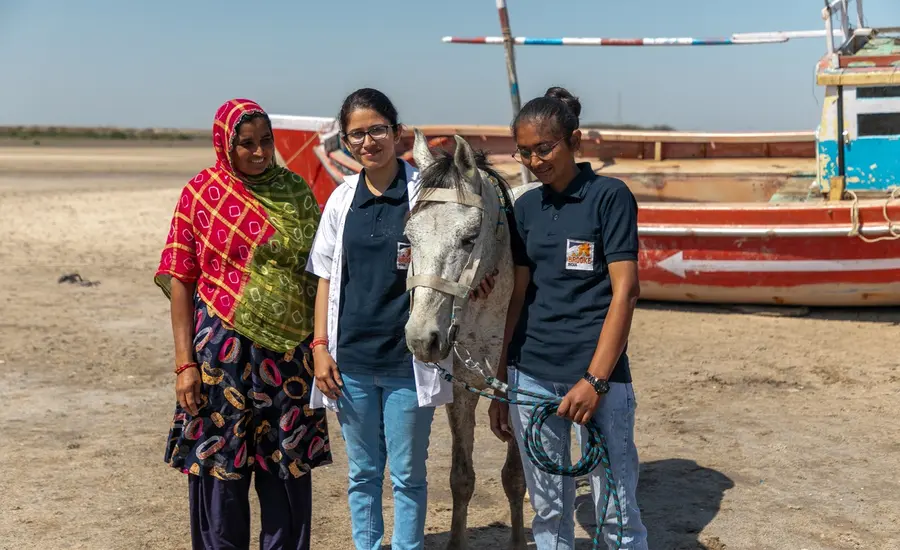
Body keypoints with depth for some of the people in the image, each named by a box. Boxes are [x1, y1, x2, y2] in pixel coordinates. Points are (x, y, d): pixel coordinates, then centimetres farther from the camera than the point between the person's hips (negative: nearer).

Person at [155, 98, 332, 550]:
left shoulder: (295, 190, 5)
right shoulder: (200, 193, -2)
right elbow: (180, 280, -2)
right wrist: (185, 363, -7)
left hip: (289, 349, 2)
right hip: (223, 348, -2)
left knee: (290, 466, 9)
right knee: (220, 465, 7)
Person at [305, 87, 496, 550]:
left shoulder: (424, 193, -6)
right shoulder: (342, 200, 4)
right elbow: (326, 278, 7)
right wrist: (320, 347, 0)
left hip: (407, 360, -3)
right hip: (351, 360, 3)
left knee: (408, 474, 9)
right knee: (363, 472, 16)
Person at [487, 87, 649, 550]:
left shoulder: (610, 196, -5)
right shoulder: (526, 207, 10)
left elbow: (625, 292, -10)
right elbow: (519, 295, 12)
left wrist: (594, 379, -17)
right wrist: (501, 384, 11)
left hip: (596, 371, -4)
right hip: (531, 373, 5)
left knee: (615, 509, 1)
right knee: (548, 506, 13)